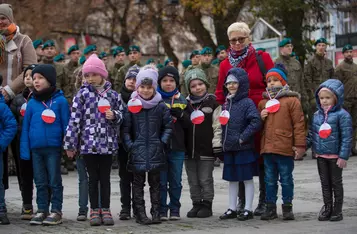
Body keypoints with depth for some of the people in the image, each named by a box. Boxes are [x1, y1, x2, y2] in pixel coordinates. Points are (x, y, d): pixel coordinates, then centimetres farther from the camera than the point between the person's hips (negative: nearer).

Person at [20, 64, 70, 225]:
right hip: (35, 149, 4)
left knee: (54, 182, 5)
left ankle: (56, 211, 11)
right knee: (40, 182, 12)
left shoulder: (60, 101, -4)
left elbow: (66, 125, -3)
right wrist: (24, 149, 0)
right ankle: (42, 210, 19)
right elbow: (25, 127, 6)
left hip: (53, 147, -4)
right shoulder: (32, 103, 6)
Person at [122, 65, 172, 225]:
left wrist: (163, 142, -4)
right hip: (137, 152, -1)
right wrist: (129, 145, -10)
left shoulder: (161, 106, 1)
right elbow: (125, 128, -2)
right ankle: (140, 213, 9)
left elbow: (168, 126, 5)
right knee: (138, 183, 5)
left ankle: (156, 213, 15)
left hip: (155, 152, 1)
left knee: (155, 183, 9)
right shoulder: (131, 106, -2)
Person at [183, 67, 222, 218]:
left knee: (205, 180, 3)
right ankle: (196, 204, 21)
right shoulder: (186, 104, 8)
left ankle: (207, 205, 13)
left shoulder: (212, 103, -4)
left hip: (206, 150, -5)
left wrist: (217, 146, -10)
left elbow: (218, 126, -6)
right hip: (189, 149, 5)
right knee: (193, 181, 11)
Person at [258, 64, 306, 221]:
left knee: (286, 179, 4)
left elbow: (299, 124, -6)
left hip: (285, 148, -5)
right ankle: (271, 207, 18)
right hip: (267, 148, 5)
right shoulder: (263, 102, 13)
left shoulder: (292, 100, -4)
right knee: (270, 180, 11)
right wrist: (260, 117, 1)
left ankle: (287, 207, 14)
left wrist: (300, 145, -10)